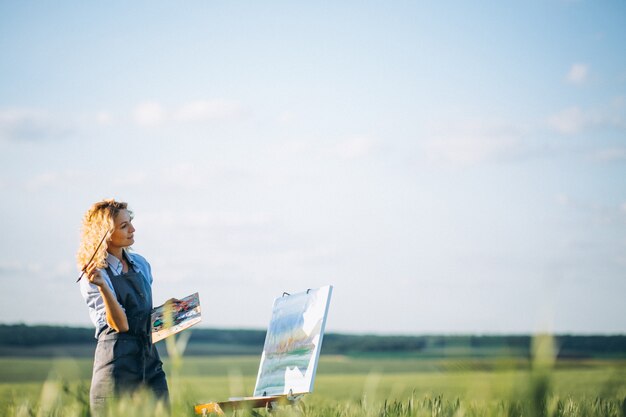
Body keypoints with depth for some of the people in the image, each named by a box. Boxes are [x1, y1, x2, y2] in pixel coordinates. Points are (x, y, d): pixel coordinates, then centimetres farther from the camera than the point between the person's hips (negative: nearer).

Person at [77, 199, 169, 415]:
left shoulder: (140, 264, 13)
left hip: (150, 360, 6)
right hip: (117, 363, -6)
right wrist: (101, 285, -26)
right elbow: (120, 324, -17)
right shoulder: (93, 276, -8)